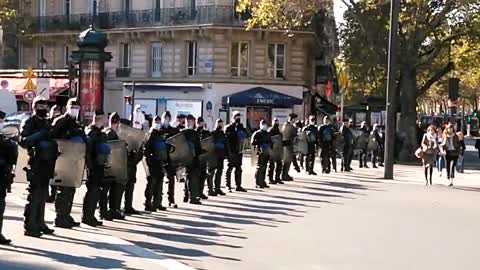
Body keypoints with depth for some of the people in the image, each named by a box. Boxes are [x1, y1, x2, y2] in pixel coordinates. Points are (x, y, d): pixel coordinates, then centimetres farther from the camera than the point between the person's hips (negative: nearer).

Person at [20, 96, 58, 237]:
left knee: (43, 196, 13)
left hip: (47, 165, 8)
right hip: (36, 164, -8)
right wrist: (40, 135, -26)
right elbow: (23, 141, -19)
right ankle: (29, 226, -2)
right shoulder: (30, 122, -6)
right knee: (35, 195, -7)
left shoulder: (47, 123, 19)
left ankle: (39, 223, 22)